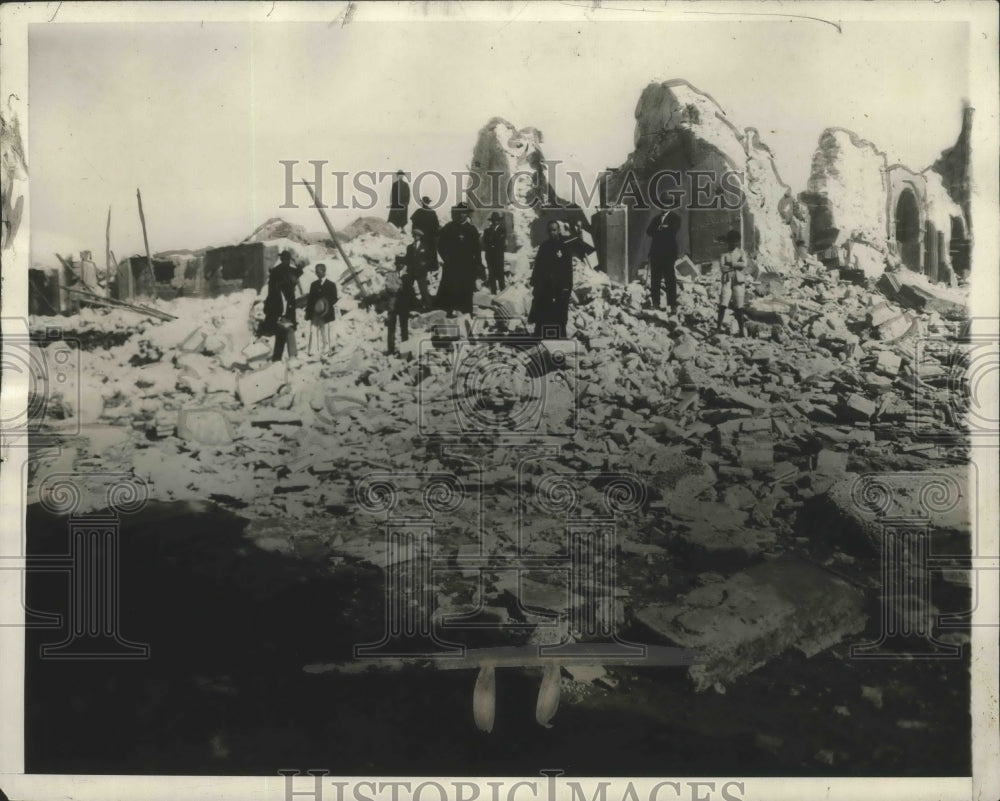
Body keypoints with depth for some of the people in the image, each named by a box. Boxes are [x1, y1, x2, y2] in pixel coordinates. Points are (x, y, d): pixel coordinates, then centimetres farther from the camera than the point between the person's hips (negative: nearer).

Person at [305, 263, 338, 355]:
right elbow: (310, 299, 14)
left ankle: (325, 351, 4)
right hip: (314, 313, 3)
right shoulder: (313, 284, 16)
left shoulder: (331, 285, 5)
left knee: (325, 333, -1)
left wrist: (327, 305, -17)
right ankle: (310, 351, -7)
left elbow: (334, 299, 0)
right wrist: (308, 312, 5)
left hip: (325, 314, -3)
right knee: (313, 332, -4)